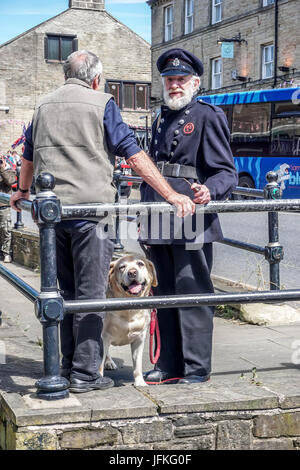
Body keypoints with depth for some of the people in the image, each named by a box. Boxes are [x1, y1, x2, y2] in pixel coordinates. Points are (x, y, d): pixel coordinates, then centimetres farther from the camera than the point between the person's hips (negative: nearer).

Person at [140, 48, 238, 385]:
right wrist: (144, 219, 22)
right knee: (165, 294, 12)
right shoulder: (160, 120, 21)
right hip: (160, 225, 7)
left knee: (192, 293, -4)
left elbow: (227, 172, -6)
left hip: (191, 224, -7)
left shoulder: (208, 116, -1)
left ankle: (197, 368, 5)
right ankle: (169, 365, 21)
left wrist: (209, 190, -28)